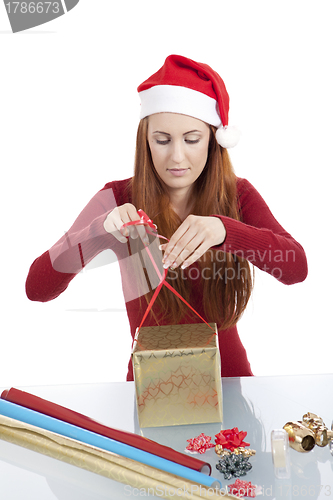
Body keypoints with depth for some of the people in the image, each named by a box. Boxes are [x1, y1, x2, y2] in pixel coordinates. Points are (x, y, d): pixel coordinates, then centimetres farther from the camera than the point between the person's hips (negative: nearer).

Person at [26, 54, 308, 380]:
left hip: (226, 376, 1)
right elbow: (37, 288, -13)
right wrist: (99, 232, -29)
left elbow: (296, 268, -16)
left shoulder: (238, 195, -1)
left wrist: (224, 230, -32)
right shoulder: (117, 200, -5)